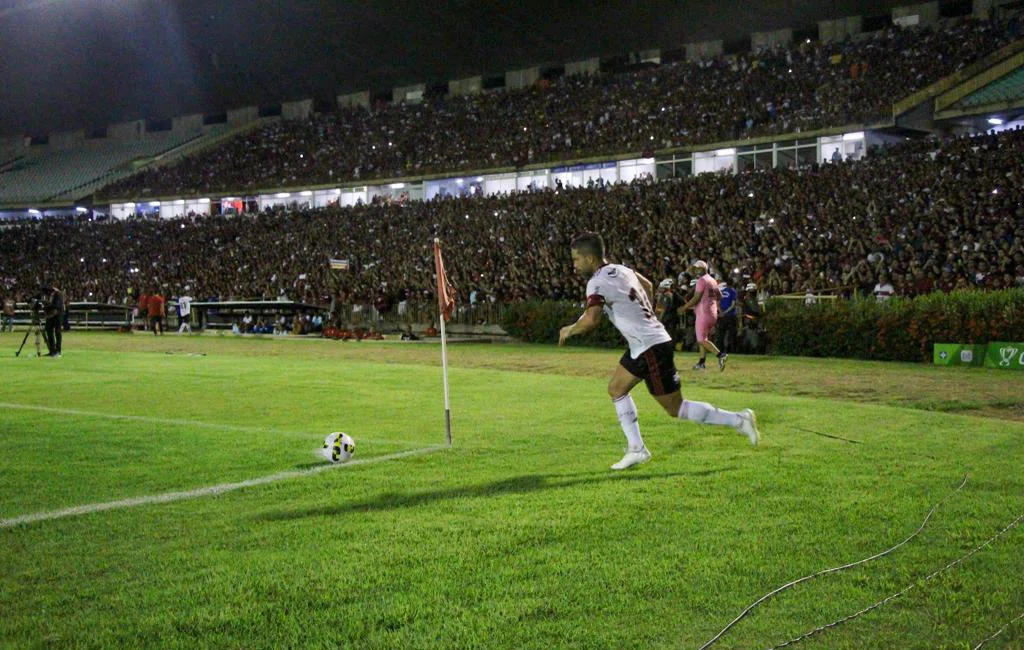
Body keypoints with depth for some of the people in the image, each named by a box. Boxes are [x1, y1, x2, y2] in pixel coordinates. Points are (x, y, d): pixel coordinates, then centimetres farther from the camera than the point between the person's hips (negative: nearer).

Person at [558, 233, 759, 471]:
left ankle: (738, 420, 4)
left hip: (651, 348, -10)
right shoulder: (620, 270, 10)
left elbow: (591, 320, -30)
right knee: (616, 389, 15)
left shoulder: (598, 283, -17)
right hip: (642, 346, 10)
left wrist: (569, 330, -11)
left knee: (675, 408, -2)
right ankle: (636, 449, 16)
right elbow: (647, 285, 28)